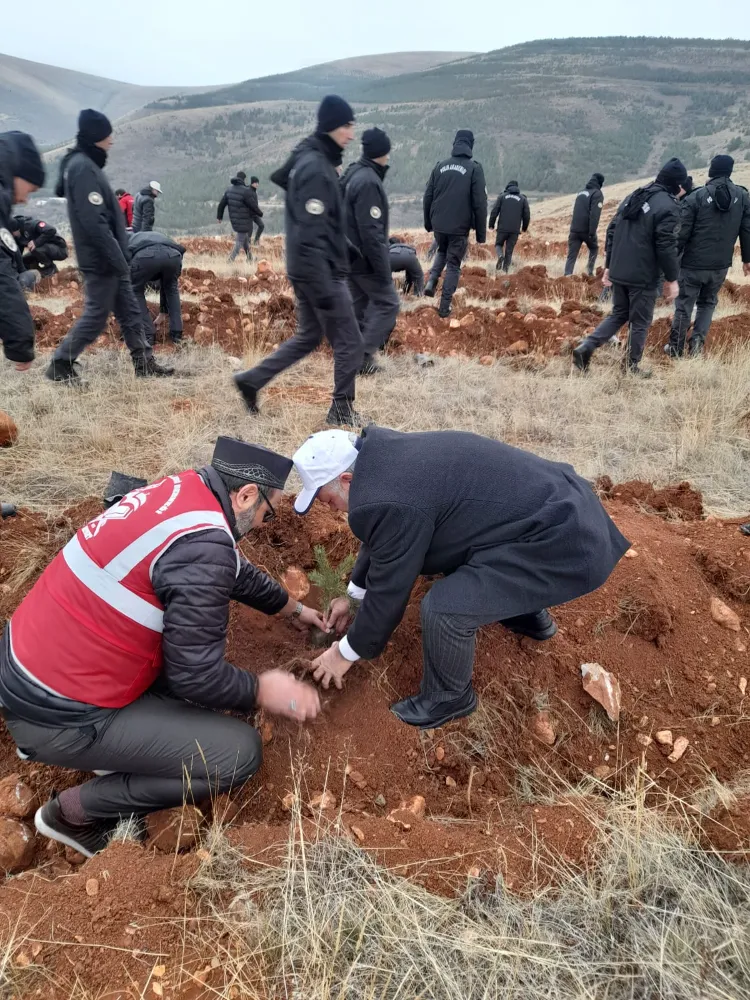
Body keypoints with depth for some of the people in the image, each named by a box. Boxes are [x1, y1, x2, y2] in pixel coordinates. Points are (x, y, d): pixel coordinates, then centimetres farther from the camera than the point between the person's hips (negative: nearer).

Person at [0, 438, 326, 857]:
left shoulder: (181, 491, 3)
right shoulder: (202, 545, -25)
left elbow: (237, 571, 21)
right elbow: (195, 675, -20)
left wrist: (294, 608, 34)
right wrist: (262, 691, -2)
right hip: (58, 713, -9)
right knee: (240, 752, -6)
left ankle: (116, 746, 19)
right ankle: (75, 811, 8)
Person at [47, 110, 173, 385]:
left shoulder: (82, 164, 13)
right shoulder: (83, 168, -18)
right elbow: (94, 222, -24)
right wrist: (118, 259, -21)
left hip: (106, 259, 10)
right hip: (101, 260, -10)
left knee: (129, 312, 12)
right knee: (96, 316, -2)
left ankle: (144, 364, 18)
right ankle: (60, 365, 8)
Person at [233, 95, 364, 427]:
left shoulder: (308, 159, 12)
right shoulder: (316, 168, -18)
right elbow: (310, 234, -24)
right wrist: (324, 289, -27)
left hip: (305, 269, 10)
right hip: (320, 270, -10)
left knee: (308, 336, 20)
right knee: (349, 342, 0)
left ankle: (251, 380, 22)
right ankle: (342, 410, 12)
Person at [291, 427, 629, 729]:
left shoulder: (391, 502, -24)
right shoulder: (385, 458, 6)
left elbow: (388, 592, -12)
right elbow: (378, 541, 22)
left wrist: (346, 653, 4)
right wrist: (354, 595, 32)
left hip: (568, 544, -10)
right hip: (561, 501, 10)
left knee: (444, 607, -18)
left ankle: (449, 697, 12)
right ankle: (530, 615, 48)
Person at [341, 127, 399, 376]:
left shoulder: (351, 175, 11)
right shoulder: (369, 181, -20)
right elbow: (371, 231, -25)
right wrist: (382, 268, -22)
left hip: (350, 255, 9)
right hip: (366, 257, -9)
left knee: (359, 304, 15)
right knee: (387, 302, -1)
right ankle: (365, 355, -5)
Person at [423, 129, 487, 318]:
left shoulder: (440, 166, 5)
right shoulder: (474, 168, -6)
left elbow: (428, 197, 9)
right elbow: (479, 203, -8)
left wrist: (428, 222, 21)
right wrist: (481, 232, -2)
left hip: (439, 225, 3)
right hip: (459, 227, -3)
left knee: (442, 251, 31)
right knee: (453, 265, 8)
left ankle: (432, 280, 6)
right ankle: (445, 307, 6)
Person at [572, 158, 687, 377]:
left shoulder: (633, 197, 11)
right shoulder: (669, 207, -12)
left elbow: (611, 232, 11)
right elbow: (666, 247, -17)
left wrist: (609, 265, 16)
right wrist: (671, 279, -8)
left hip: (618, 272, 7)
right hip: (643, 276, -7)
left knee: (618, 314, 18)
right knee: (640, 322, 7)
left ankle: (586, 347, 2)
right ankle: (631, 366, 16)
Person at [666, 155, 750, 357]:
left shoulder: (696, 197, -9)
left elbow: (682, 233, -10)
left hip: (693, 264, -3)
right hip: (721, 265, 3)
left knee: (684, 305, 8)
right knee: (708, 303, 20)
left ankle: (676, 348, 14)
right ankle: (698, 338, 2)